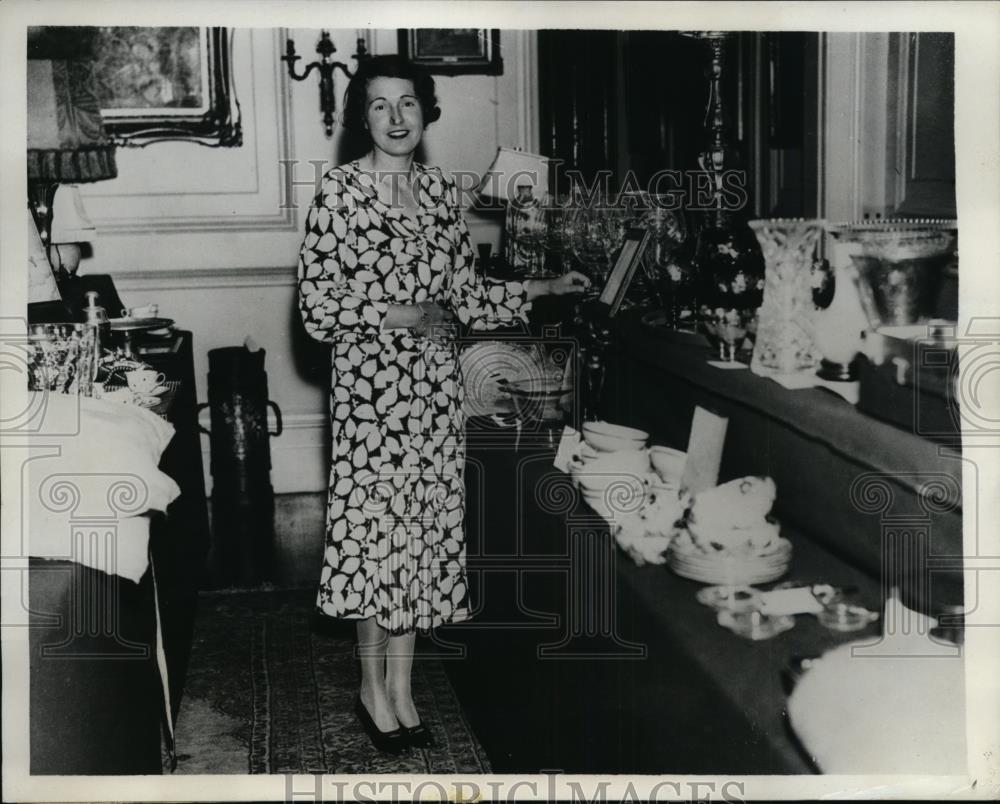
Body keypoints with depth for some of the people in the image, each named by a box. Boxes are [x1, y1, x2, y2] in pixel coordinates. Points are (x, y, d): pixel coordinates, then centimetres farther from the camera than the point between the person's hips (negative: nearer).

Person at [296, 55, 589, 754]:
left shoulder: (441, 192, 8)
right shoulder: (340, 191, -7)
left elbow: (467, 295, 12)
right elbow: (316, 308, -10)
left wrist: (543, 288, 5)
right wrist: (401, 314, -15)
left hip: (435, 383, 5)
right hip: (369, 383, -5)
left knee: (425, 524, 8)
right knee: (375, 524, 2)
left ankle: (401, 687, 22)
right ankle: (373, 688, 19)